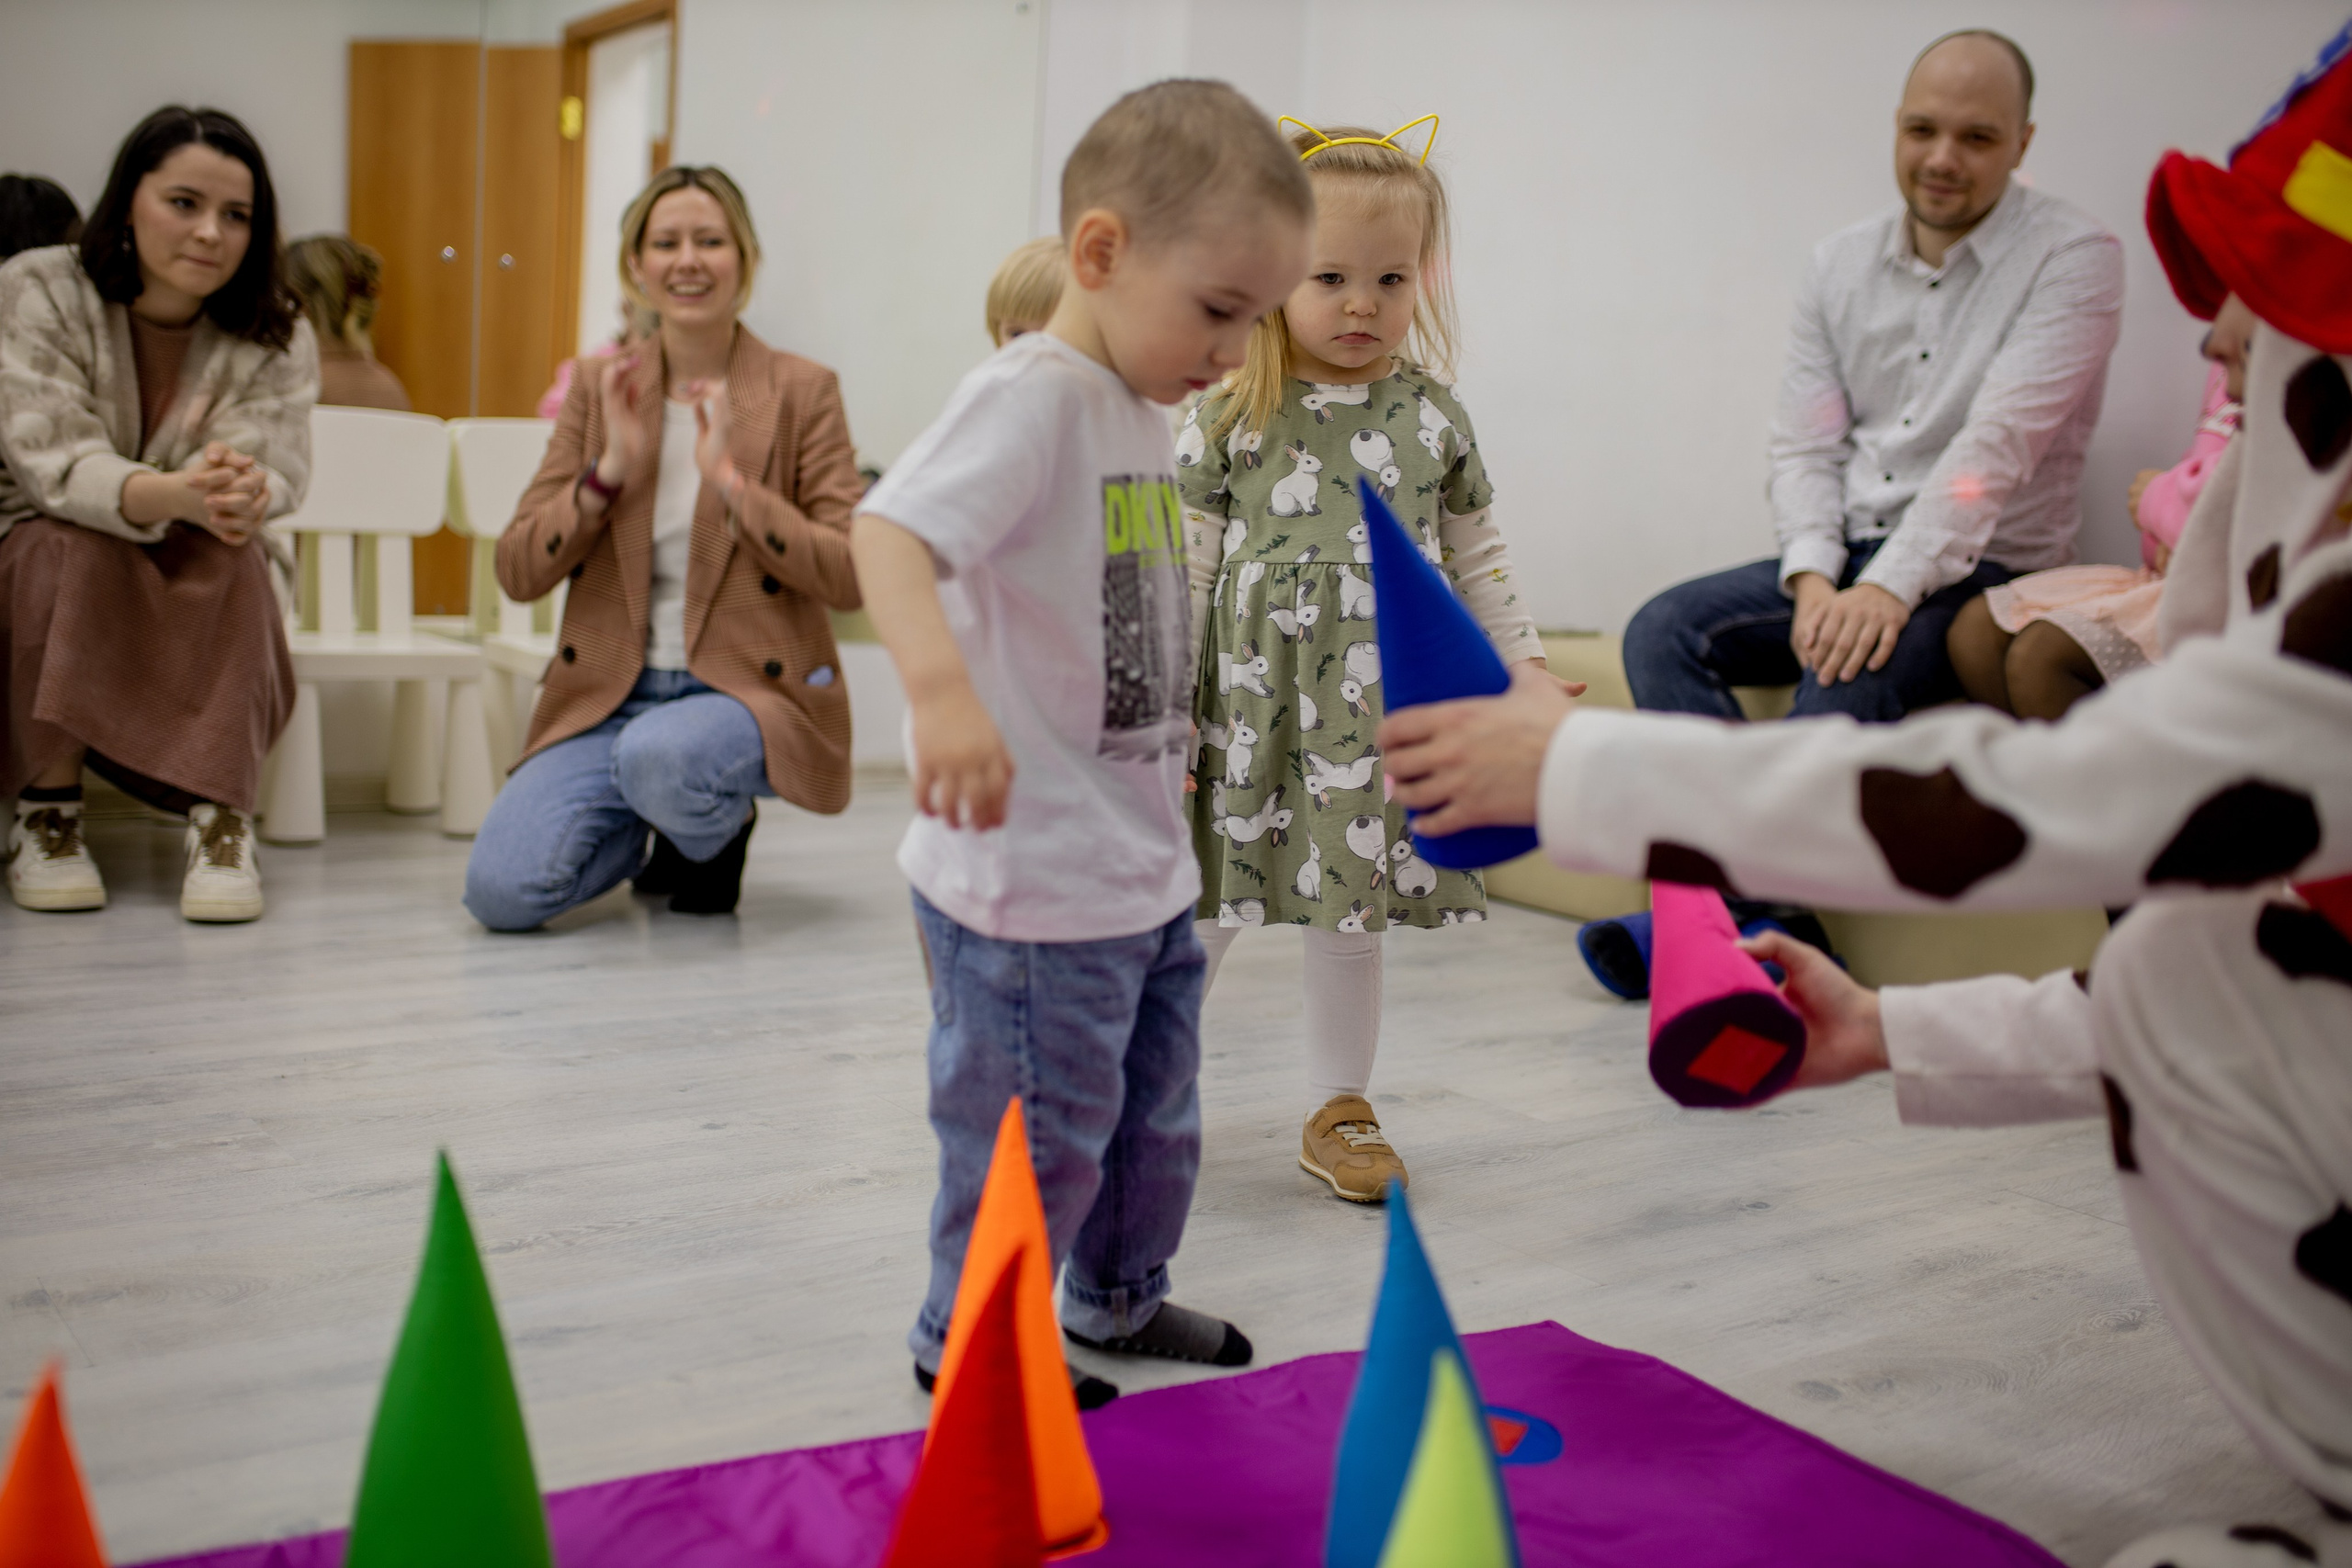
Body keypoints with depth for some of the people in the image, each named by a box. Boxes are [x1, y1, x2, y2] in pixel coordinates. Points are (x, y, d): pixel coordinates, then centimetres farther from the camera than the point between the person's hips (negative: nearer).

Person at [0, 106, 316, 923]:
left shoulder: (275, 340, -5)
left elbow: (275, 466, -23)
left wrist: (240, 493, -50)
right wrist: (173, 495, -49)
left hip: (205, 591, 1)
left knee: (229, 551, -30)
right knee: (72, 547, -33)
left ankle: (221, 820, -32)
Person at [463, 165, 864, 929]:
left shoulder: (801, 392, -1)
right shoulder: (601, 390, 8)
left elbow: (852, 577, -9)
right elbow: (516, 571, 3)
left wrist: (730, 478, -17)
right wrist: (611, 470, -10)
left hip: (747, 689, -3)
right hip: (608, 693, 3)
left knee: (660, 756, -39)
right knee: (500, 890, -18)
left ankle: (718, 834, 0)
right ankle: (644, 824, 15)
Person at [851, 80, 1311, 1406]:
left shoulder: (1146, 419, 10)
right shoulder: (1032, 398, -18)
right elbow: (891, 529, -33)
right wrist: (941, 687, -50)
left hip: (1150, 866, 9)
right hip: (1033, 878, -9)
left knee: (1157, 1111, 23)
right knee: (1042, 1133, 5)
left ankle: (1120, 1296, 44)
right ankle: (967, 1336, 27)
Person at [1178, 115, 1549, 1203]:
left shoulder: (1431, 412, 5)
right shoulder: (1231, 414, -3)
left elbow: (1474, 559, 13)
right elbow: (1186, 562, -2)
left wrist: (1523, 664, 9)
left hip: (1379, 700, 2)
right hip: (1253, 698, -2)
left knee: (1353, 906, 10)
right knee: (1205, 906, 4)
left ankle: (1338, 1108, 25)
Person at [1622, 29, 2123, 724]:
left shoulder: (2072, 257, -7)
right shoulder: (1840, 262, 10)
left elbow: (1996, 446, -19)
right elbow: (1804, 447, 5)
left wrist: (1890, 586, -29)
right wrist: (1813, 580, -14)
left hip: (1980, 569, -5)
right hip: (1844, 555, 5)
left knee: (1849, 676, -35)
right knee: (1661, 632, -17)